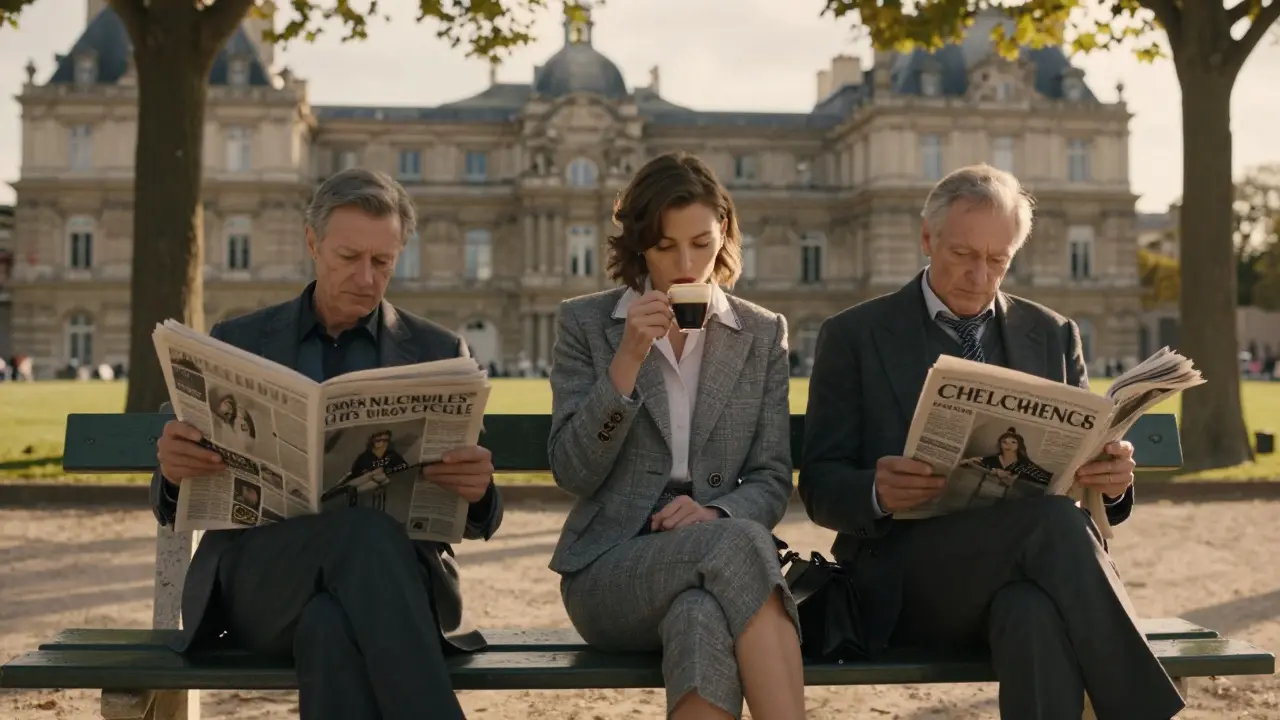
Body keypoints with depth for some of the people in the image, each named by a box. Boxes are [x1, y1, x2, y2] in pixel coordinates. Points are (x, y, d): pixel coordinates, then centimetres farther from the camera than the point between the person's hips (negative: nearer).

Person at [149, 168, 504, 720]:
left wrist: (478, 490, -16)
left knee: (330, 627, -38)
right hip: (260, 574, 0)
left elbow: (478, 520, 10)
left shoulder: (440, 353, 12)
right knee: (364, 534, -36)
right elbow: (174, 507, 11)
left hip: (392, 571, 0)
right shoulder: (238, 342, 13)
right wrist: (173, 472, -14)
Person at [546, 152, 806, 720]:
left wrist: (716, 514, -15)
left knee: (703, 619, -37)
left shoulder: (763, 333, 11)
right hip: (610, 567, -1)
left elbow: (771, 481, 7)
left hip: (719, 553, 2)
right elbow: (572, 473, -3)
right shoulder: (586, 323, 6)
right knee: (738, 544, -34)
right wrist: (628, 359, -14)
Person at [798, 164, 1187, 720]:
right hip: (904, 581, -2)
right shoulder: (853, 336, 7)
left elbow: (1082, 459, 15)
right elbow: (819, 485, 2)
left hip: (1024, 574, 3)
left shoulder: (1053, 335, 17)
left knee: (1034, 618, -37)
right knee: (1053, 520, -32)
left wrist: (1111, 477, -11)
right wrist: (876, 491, -22)